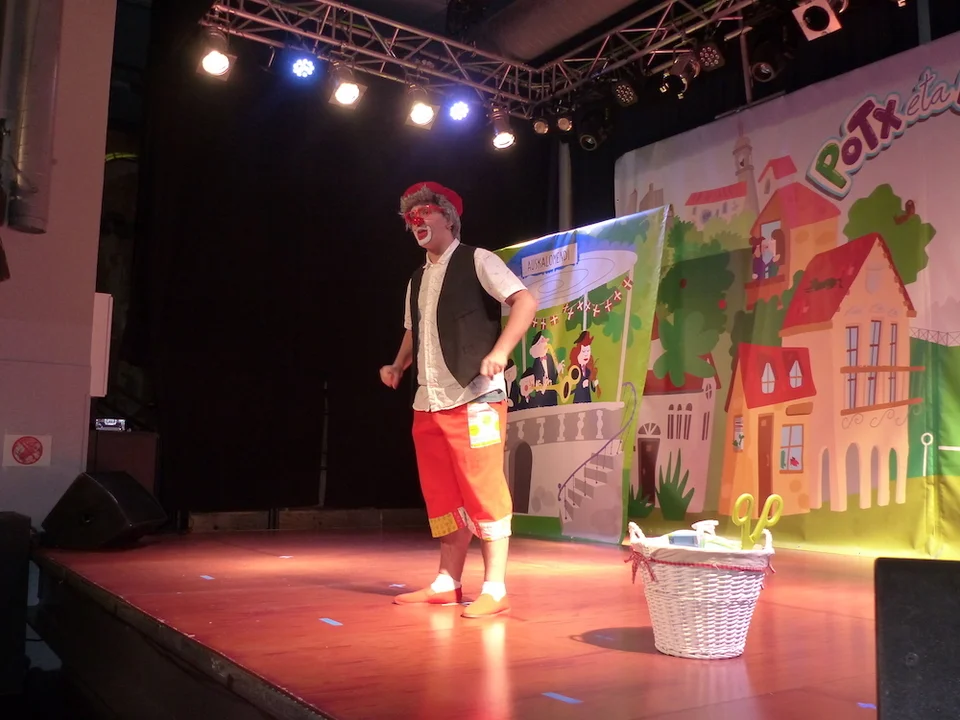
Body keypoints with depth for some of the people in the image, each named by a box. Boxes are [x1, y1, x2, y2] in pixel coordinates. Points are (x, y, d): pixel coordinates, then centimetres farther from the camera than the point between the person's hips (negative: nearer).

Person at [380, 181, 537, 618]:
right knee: (442, 497, 11)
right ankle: (446, 585, 20)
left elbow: (526, 302, -12)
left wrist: (500, 351, -25)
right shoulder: (417, 280, 21)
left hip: (474, 398, -7)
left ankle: (494, 590, 1)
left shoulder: (476, 261, -1)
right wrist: (398, 367, 14)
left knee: (483, 492, -5)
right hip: (428, 402, 8)